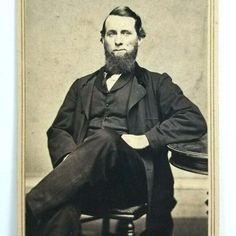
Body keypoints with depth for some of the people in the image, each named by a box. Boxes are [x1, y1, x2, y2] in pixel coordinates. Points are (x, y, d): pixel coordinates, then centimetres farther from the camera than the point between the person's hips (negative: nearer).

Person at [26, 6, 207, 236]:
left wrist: (146, 138, -10)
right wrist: (69, 156, -5)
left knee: (105, 139, -36)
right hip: (88, 183, 2)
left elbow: (195, 121, 5)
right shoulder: (82, 86, 27)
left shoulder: (156, 84, 18)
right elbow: (57, 130, 20)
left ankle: (28, 211, -36)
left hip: (134, 178, -1)